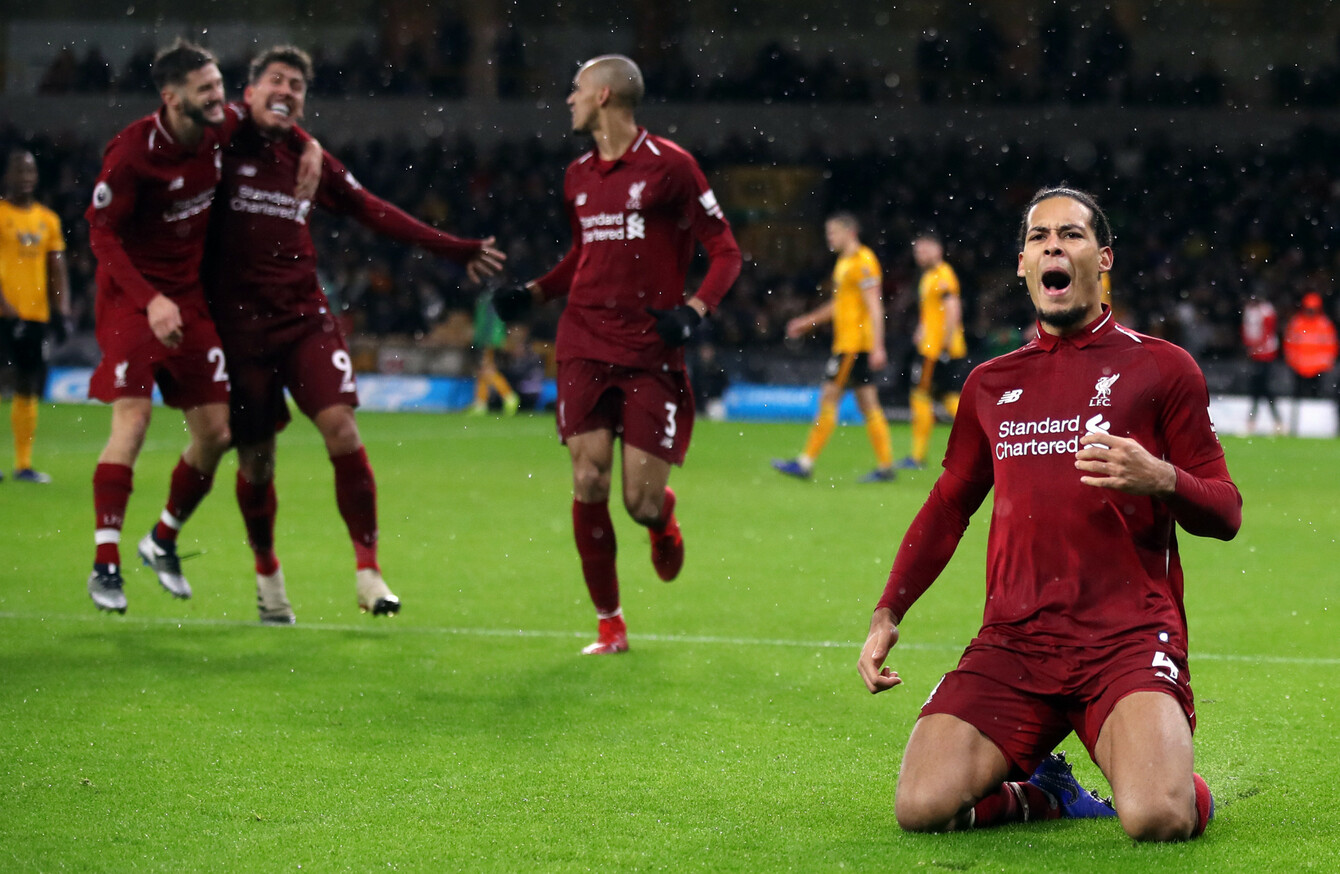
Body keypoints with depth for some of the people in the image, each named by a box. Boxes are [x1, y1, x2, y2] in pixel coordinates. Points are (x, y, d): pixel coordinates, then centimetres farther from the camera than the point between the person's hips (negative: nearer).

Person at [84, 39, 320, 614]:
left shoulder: (225, 128, -4)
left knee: (215, 432, 3)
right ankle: (105, 563, -13)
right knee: (133, 419, -19)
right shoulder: (133, 151, -21)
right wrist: (151, 300, -27)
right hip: (133, 292, -6)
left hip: (191, 296, 6)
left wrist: (310, 148, 0)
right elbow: (101, 232, -18)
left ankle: (163, 541, 25)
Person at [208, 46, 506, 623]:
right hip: (240, 321, -2)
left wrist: (453, 250, 16)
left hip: (305, 318, 2)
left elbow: (371, 211, 17)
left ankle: (367, 570, -9)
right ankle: (267, 576, 28)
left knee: (340, 426, -16)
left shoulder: (308, 159, 11)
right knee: (255, 458, 4)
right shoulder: (225, 148, -2)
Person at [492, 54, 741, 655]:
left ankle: (664, 520, 33)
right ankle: (609, 623, 4)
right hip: (585, 349, 4)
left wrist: (694, 309, -18)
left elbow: (725, 252, -3)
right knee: (589, 482, -8)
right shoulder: (578, 176, 13)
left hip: (653, 356, -4)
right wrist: (532, 293, 13)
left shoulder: (668, 165, -5)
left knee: (642, 503, -7)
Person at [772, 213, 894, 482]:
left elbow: (874, 306, -17)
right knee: (868, 404, 8)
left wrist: (877, 347, -22)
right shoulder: (844, 262, 17)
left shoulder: (863, 262, -12)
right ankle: (885, 465, 8)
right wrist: (809, 321, 26)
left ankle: (806, 462, -7)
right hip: (845, 344, 10)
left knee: (829, 398, -8)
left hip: (855, 345, -10)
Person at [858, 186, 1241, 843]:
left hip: (1129, 638, -3)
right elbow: (948, 507, 29)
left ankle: (1181, 784, 11)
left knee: (1157, 819, -28)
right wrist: (887, 615, 17)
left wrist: (1160, 478, -16)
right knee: (922, 807, -19)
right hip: (1013, 641, 3)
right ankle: (1045, 793, 13)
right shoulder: (990, 384, 19)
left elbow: (1224, 514, 6)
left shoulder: (1161, 367, 7)